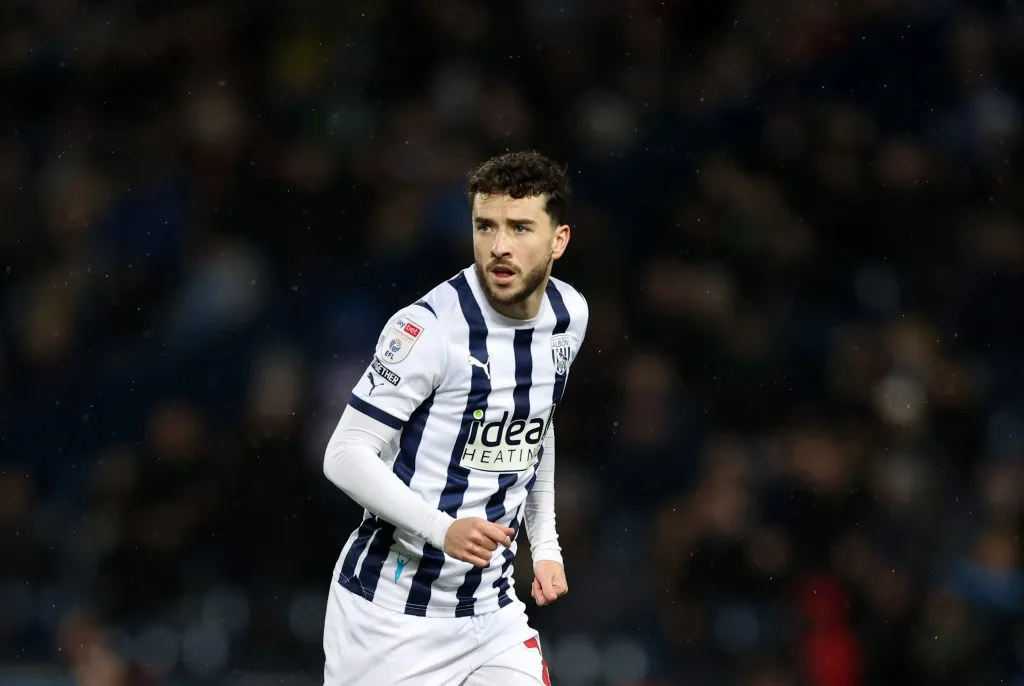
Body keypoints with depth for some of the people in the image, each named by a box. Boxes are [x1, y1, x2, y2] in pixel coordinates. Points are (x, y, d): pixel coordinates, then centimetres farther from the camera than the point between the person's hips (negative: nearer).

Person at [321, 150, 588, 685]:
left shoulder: (568, 316, 3)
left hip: (489, 603, 6)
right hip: (391, 610, -6)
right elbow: (346, 456, -18)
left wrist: (544, 544, 19)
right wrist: (443, 530, -29)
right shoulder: (430, 327, -18)